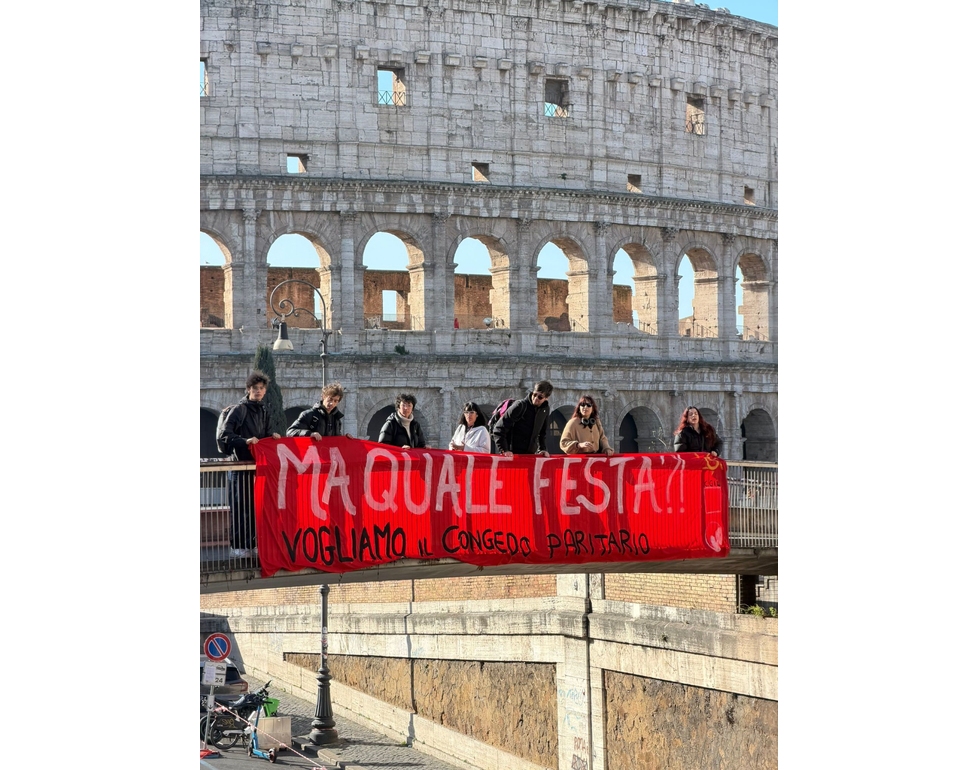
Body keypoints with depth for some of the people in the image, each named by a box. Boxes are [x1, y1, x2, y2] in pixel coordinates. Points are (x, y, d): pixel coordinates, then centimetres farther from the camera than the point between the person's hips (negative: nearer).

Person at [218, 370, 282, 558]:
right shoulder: (240, 409, -9)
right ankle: (237, 546, 0)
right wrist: (245, 441, -26)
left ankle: (251, 544, 16)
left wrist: (271, 435, 1)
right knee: (240, 507, -5)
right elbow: (225, 435, -15)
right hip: (240, 465, -7)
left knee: (255, 506, 9)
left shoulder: (264, 409, 13)